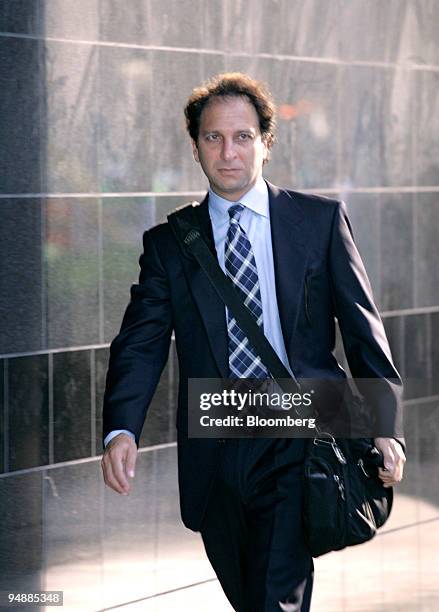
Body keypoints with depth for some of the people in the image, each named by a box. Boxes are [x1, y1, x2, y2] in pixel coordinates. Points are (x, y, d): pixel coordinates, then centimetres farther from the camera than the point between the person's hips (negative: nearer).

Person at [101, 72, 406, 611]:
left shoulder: (321, 221, 6)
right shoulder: (167, 243, 8)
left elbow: (363, 329, 6)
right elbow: (141, 344, -1)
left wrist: (385, 428, -3)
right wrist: (122, 430, -19)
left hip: (299, 443, -2)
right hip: (215, 458, 3)